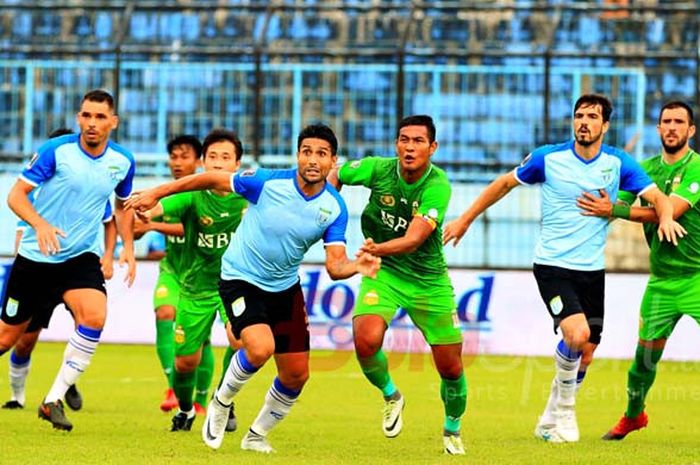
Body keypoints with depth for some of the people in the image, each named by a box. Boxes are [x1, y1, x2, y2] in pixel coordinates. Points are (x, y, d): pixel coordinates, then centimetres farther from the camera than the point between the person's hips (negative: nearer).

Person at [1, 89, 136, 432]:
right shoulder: (56, 150, -14)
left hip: (81, 258, 2)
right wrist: (39, 224, -32)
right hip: (35, 258, -2)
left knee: (94, 315, -25)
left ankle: (54, 399, -14)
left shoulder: (122, 161, -1)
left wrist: (128, 248, 5)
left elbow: (122, 205, 18)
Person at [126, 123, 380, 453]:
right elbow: (212, 179, -9)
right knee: (260, 348, -29)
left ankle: (257, 435, 30)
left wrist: (357, 266, -38)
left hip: (285, 287, 4)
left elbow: (335, 266, -14)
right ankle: (221, 403, 1)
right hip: (240, 278, -4)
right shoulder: (268, 182, -19)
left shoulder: (335, 207, -11)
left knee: (296, 374, 3)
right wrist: (156, 194, -7)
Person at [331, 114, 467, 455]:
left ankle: (452, 431, 34)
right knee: (366, 340, -26)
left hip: (428, 280, -1)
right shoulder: (378, 170, -14)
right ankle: (390, 396, 7)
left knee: (450, 367, 2)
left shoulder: (438, 186, -21)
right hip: (382, 273, 1)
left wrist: (377, 249, -48)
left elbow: (413, 240, -32)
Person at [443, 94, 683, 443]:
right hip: (552, 266, -4)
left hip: (592, 270, 4)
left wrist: (666, 217, -29)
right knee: (577, 334, -24)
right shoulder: (548, 158, -5)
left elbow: (656, 197, -5)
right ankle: (565, 409, -1)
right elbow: (505, 183, 9)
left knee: (584, 355, 5)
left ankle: (551, 421, 25)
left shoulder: (618, 163, 0)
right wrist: (465, 220, 11)